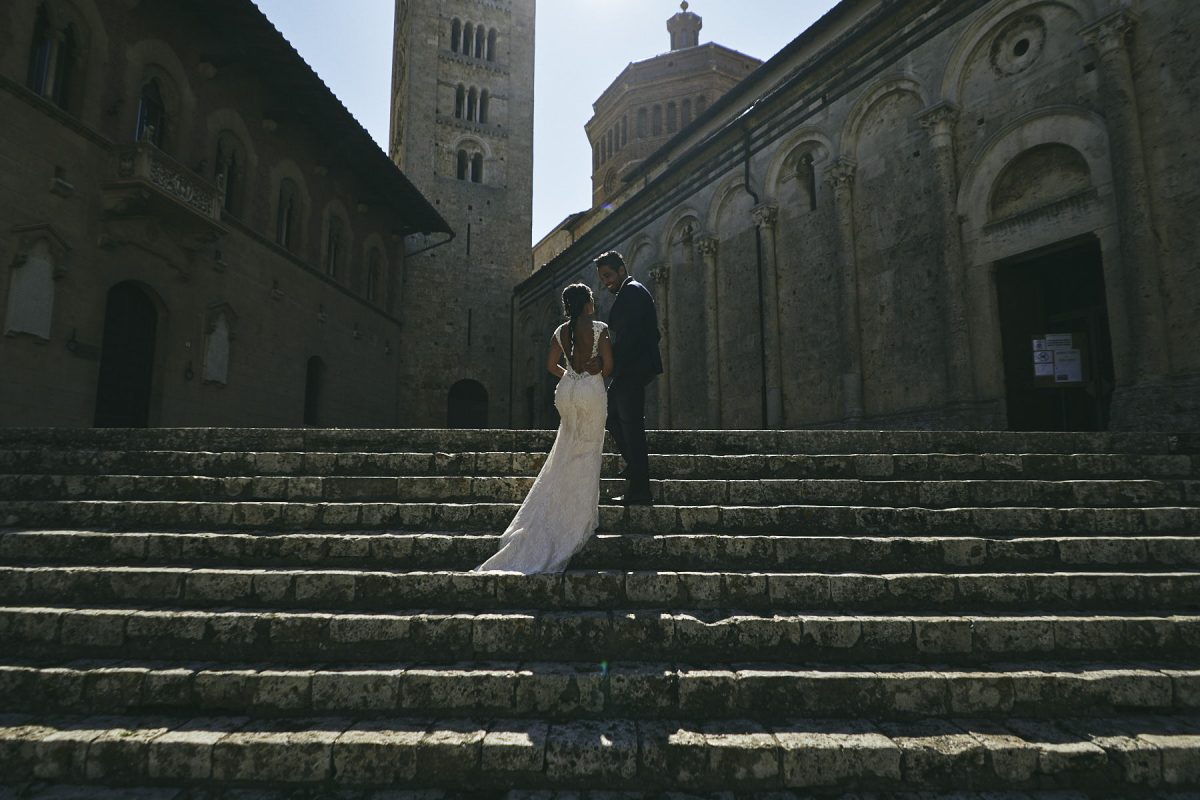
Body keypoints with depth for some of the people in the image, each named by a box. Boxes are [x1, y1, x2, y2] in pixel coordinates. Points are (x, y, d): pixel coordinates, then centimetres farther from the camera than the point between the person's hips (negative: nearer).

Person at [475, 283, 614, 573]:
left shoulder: (560, 332, 5)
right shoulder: (600, 329, -8)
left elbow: (551, 366, 9)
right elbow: (608, 365, -9)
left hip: (566, 392, 5)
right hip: (592, 392, -4)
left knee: (566, 454, 17)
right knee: (588, 452, 5)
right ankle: (581, 515, 10)